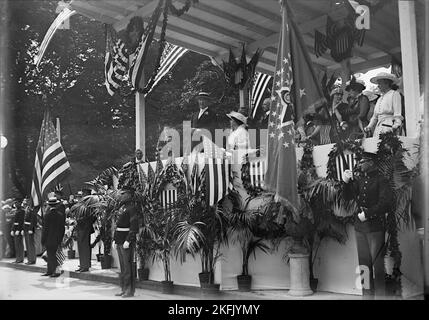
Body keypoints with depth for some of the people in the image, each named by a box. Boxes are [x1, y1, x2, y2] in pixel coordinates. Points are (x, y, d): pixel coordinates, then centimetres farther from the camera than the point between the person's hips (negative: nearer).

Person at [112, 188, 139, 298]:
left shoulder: (131, 208, -13)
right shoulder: (121, 208, 14)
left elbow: (134, 227, -17)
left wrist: (128, 241, -21)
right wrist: (115, 239, 15)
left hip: (127, 240, -9)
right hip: (120, 241, 9)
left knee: (128, 265, -4)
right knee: (122, 266, 13)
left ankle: (130, 290, 2)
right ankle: (123, 289, 21)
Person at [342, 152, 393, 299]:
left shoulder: (381, 180, -5)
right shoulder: (358, 179, 11)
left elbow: (385, 204, -12)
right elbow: (348, 197, 6)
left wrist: (367, 213, -16)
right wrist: (346, 182, -9)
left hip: (375, 227, -6)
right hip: (360, 226, 6)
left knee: (377, 263, -3)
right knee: (364, 263, 10)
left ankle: (380, 294, 5)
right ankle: (367, 294, 19)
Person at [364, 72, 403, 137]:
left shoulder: (394, 94, 4)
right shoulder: (380, 98, 25)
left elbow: (398, 114, -6)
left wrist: (396, 125, -20)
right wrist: (369, 126, 12)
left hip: (389, 127, -6)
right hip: (378, 128, 6)